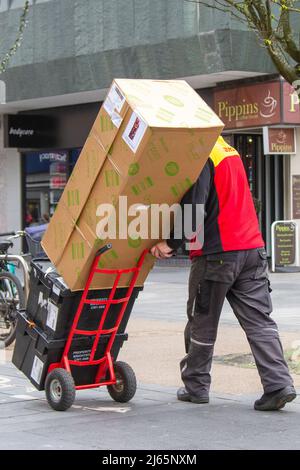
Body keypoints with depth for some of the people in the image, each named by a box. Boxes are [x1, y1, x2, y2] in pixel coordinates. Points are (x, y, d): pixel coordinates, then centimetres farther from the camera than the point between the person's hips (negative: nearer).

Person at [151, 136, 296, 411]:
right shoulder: (229, 150, 17)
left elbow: (194, 211, -20)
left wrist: (172, 243, -15)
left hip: (216, 254, -7)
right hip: (253, 249, 7)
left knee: (202, 323, 9)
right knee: (259, 321, 3)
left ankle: (196, 386, 20)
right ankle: (279, 385, -7)